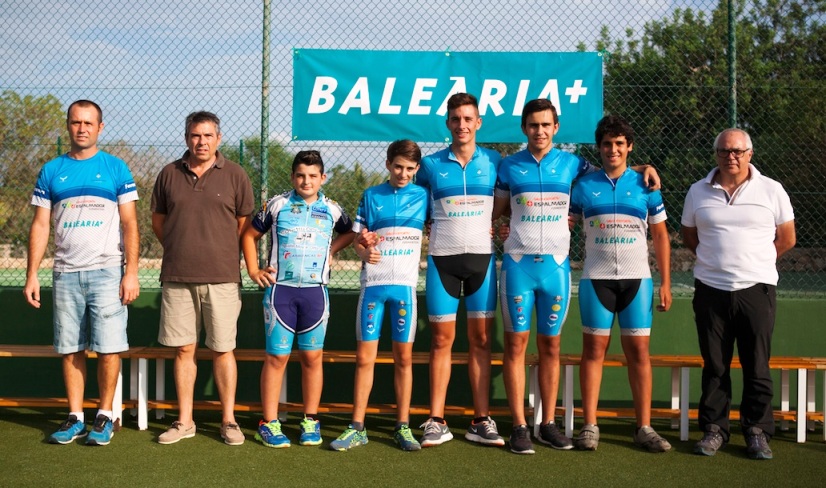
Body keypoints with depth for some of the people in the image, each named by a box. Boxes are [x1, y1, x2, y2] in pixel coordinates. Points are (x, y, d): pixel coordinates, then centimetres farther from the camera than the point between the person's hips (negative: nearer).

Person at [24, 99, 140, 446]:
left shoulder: (116, 169, 3)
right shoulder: (51, 171, 10)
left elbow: (129, 224, 0)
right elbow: (41, 226, 10)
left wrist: (131, 272, -9)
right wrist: (32, 275, 3)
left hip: (107, 272, -2)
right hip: (66, 273, 3)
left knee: (108, 348, -3)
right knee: (70, 349, 6)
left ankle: (105, 416, 10)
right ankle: (75, 418, 17)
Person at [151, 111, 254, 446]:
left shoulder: (234, 175, 2)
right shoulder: (169, 174, 8)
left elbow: (245, 224, 8)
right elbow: (158, 220, 18)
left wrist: (224, 255, 9)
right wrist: (179, 253, 14)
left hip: (221, 277, -2)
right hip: (177, 278, 2)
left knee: (223, 350, 3)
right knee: (183, 349, 7)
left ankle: (228, 420, 13)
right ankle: (184, 421, 17)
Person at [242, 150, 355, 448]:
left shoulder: (331, 210, 8)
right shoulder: (277, 205, 3)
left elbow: (350, 232, 27)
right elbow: (249, 235, 12)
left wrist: (332, 249, 10)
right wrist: (253, 271, 4)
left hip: (315, 292, 2)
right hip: (280, 290, -2)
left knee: (312, 357, 5)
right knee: (276, 356, 0)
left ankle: (310, 422, 16)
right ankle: (269, 423, 8)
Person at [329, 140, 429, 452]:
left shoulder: (423, 197, 6)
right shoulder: (370, 196, 7)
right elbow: (357, 240, 8)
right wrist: (364, 252, -12)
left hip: (404, 285, 0)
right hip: (372, 283, 0)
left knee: (403, 358, 5)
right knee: (364, 357, 1)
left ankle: (403, 426, 14)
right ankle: (357, 428, 9)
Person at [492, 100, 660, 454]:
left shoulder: (570, 164, 7)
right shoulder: (509, 166, 4)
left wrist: (643, 168, 7)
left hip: (555, 265, 1)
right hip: (518, 263, -1)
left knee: (550, 347, 6)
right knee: (516, 345, -1)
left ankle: (548, 424, 15)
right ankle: (519, 426, 6)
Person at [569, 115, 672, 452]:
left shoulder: (645, 185, 5)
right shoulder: (584, 186, 4)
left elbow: (660, 236, 8)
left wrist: (666, 283, 3)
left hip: (637, 279, 1)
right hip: (596, 278, 0)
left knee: (639, 351, 2)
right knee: (594, 349, 1)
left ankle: (644, 428, 9)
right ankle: (590, 425, 7)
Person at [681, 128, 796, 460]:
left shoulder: (771, 190, 2)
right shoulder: (698, 192, 7)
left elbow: (786, 239, 7)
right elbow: (689, 237, 16)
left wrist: (752, 261, 6)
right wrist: (717, 259, 8)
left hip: (757, 288, -1)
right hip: (711, 290, 2)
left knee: (757, 366, 3)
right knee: (714, 365, 7)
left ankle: (757, 431, 15)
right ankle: (714, 429, 17)